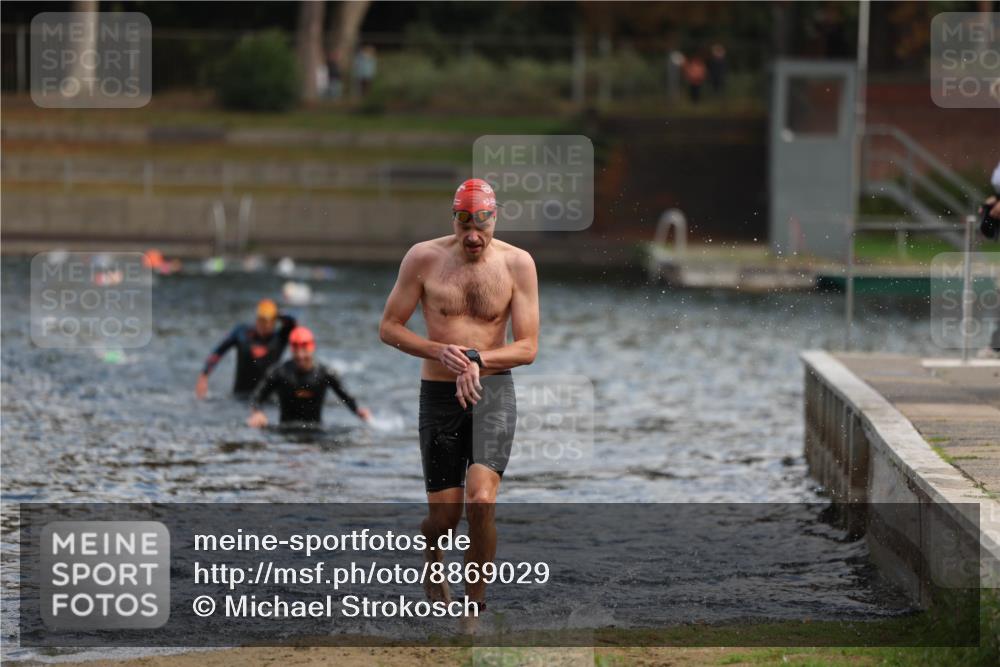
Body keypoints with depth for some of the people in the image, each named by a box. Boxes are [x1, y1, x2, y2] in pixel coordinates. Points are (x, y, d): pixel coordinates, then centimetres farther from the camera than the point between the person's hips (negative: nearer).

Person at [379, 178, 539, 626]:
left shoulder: (516, 264, -2)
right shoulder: (423, 258, -3)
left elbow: (528, 348, -2)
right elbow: (389, 327, 1)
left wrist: (476, 360, -18)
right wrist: (441, 351, -14)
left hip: (493, 392, -1)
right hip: (438, 393, 1)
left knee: (481, 501, -20)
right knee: (445, 514, 3)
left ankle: (475, 605, -4)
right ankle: (431, 553, 40)